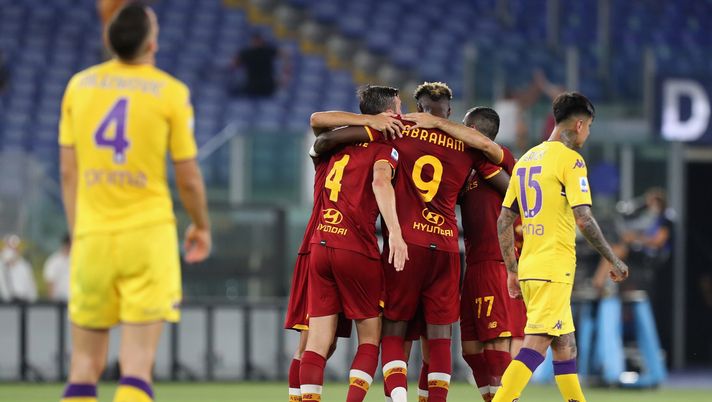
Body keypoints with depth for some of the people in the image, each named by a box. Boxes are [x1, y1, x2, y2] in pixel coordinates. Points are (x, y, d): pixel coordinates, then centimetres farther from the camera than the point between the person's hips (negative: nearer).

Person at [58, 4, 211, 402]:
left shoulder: (79, 85, 5)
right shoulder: (171, 92, -4)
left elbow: (68, 171, 9)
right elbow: (189, 178, 0)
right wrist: (202, 226, 18)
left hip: (92, 235, 3)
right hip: (148, 234, -3)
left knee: (86, 365, 9)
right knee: (138, 365, -5)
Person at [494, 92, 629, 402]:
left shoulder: (526, 159, 15)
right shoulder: (570, 160, -8)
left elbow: (504, 220, 15)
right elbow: (583, 219, -15)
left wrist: (512, 270, 20)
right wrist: (613, 260, -6)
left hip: (528, 268, 8)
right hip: (554, 269, -8)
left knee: (565, 345, 16)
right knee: (536, 345, -13)